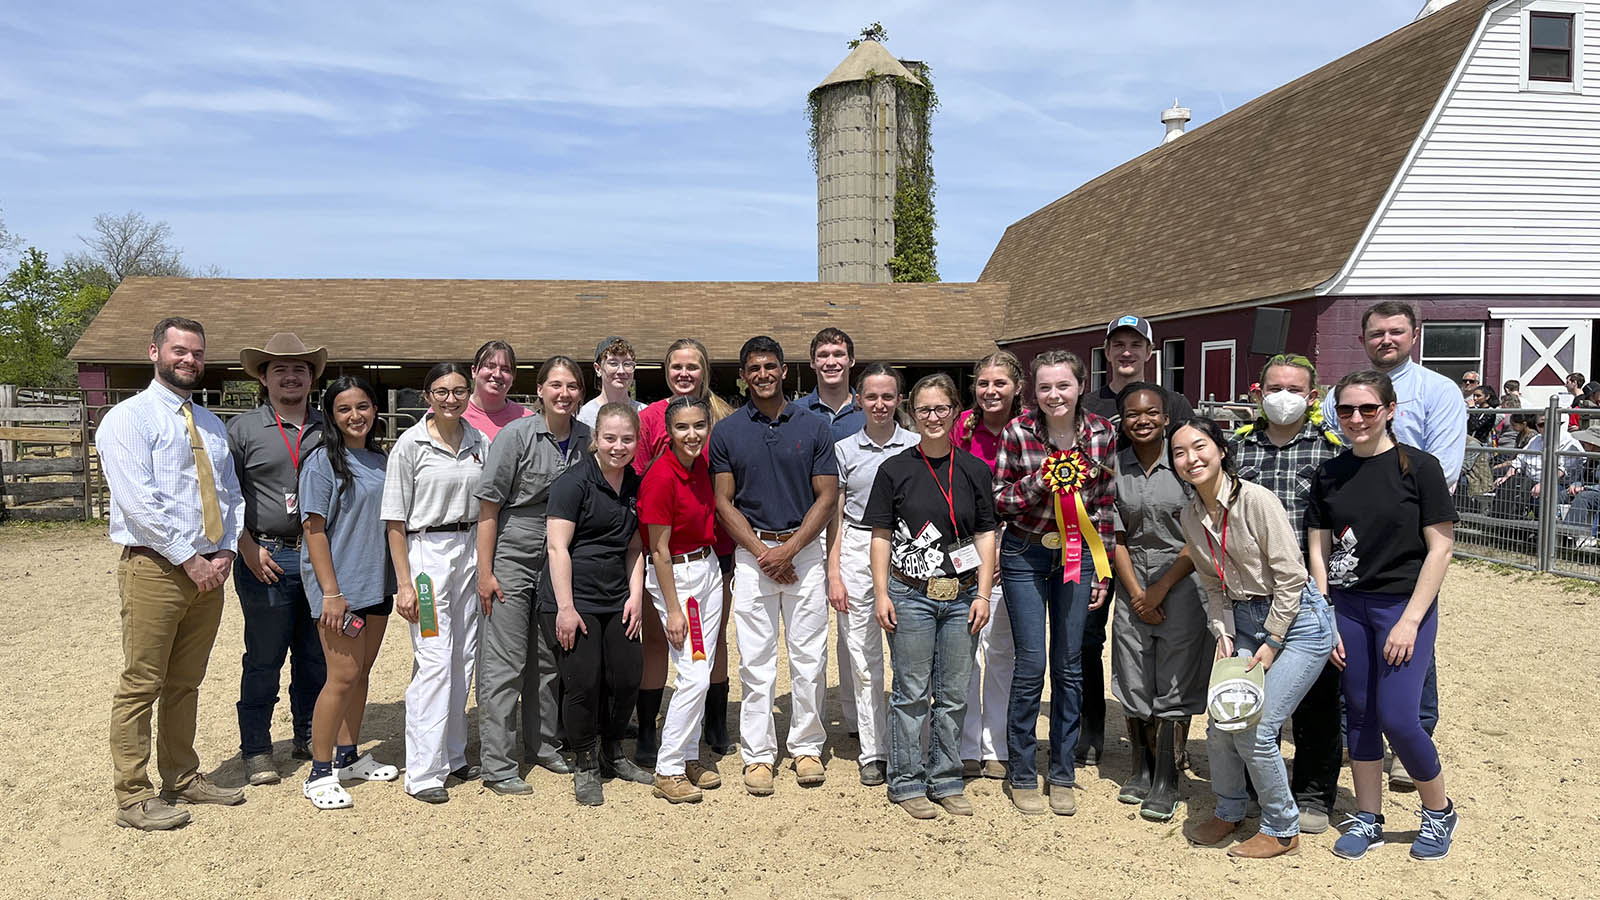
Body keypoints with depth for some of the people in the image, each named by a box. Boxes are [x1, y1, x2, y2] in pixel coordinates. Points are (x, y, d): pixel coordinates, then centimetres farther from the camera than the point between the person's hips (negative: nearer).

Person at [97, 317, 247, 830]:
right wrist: (189, 558, -15)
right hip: (154, 569, -6)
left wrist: (225, 551, -1)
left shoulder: (211, 425, 17)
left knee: (186, 683, 15)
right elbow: (139, 502, -14)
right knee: (141, 685, -1)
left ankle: (182, 779, 26)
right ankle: (132, 797, 8)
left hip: (208, 570, 6)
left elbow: (231, 494, 14)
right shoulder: (128, 419, -5)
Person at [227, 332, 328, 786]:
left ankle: (309, 737, 26)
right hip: (267, 560, -3)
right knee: (263, 659, 3)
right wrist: (249, 549, -9)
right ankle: (256, 749, 15)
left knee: (317, 656, 11)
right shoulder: (242, 429, 2)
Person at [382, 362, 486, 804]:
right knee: (434, 661, -8)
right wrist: (404, 583, -11)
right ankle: (423, 773, 0)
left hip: (470, 550, 5)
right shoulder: (411, 444, -6)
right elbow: (395, 521, -6)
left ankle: (453, 757, 24)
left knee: (463, 659, 11)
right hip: (425, 550, -5)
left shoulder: (479, 442, 7)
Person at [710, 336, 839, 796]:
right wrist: (761, 552, -9)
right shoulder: (726, 431, 3)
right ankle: (758, 753, 13)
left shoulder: (813, 427, 2)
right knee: (756, 660, 3)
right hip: (751, 553, 0)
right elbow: (724, 502, 2)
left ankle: (807, 746, 20)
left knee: (809, 657, 5)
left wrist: (789, 549, -10)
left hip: (804, 550, 0)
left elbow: (826, 497, 0)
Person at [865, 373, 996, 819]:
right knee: (912, 693, 4)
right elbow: (881, 535, 2)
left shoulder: (975, 470, 6)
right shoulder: (895, 469, 0)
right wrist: (881, 593, -5)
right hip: (911, 595, -2)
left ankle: (946, 781, 22)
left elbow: (986, 535, 8)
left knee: (954, 694, 9)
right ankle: (907, 782, 16)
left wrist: (983, 594, 1)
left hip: (962, 597, 2)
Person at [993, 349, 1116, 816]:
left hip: (1077, 554, 2)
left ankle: (1061, 774, 22)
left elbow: (1105, 504, 4)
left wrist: (1103, 568, 4)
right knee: (1031, 664, -2)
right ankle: (1022, 775, 15)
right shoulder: (1018, 432, -10)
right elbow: (999, 501, -4)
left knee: (1070, 664, 8)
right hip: (1026, 554, -2)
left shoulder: (1101, 433, -4)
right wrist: (1038, 482, -21)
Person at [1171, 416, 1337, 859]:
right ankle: (1228, 813, 27)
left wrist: (1271, 644, -14)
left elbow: (1291, 577, -17)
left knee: (1254, 731, -10)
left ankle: (1282, 831, 12)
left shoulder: (1256, 500, -19)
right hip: (1244, 620, 6)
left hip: (1297, 621, -6)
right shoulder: (1191, 516, 1)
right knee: (1220, 723, 2)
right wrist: (1224, 635, -3)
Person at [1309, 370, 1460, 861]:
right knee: (1360, 714, 9)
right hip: (1348, 606, 4)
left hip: (1405, 605, -4)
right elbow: (1319, 551, 6)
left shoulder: (1419, 467, -8)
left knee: (1397, 717, -7)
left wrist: (1410, 620, -13)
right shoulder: (1330, 474, 4)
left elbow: (1440, 547, -9)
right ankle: (1367, 819, 23)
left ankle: (1439, 811, 19)